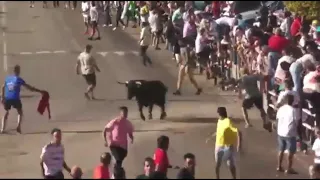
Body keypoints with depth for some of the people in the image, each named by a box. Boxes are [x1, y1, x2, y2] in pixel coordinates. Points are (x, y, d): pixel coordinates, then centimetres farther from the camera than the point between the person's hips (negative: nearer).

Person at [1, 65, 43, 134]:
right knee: (20, 112, 16)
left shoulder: (7, 78, 9)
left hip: (7, 98, 3)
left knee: (6, 112, 21)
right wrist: (39, 91, 6)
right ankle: (18, 126, -4)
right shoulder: (18, 79, -3)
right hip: (15, 99, -3)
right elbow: (29, 88, -1)